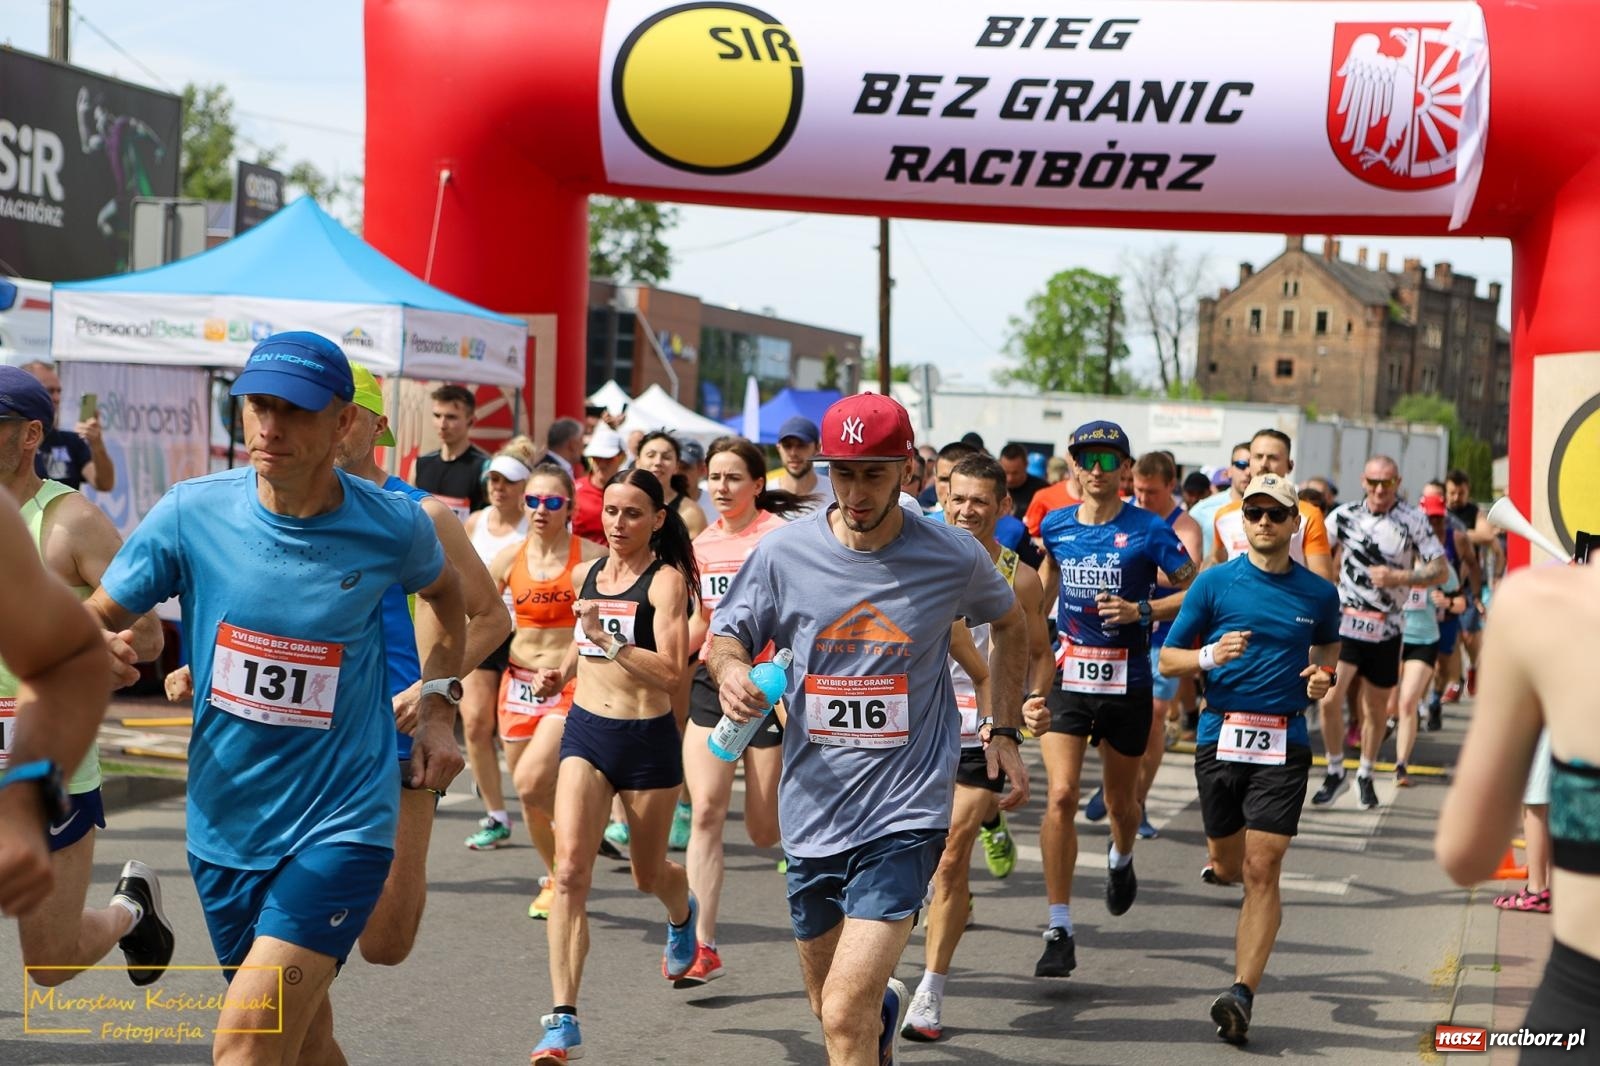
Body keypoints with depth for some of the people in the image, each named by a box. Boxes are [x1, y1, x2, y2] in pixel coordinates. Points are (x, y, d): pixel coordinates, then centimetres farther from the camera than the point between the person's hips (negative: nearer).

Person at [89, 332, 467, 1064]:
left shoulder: (393, 526, -9)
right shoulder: (192, 512, -9)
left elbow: (440, 590, 15)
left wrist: (438, 707, 6)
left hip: (341, 824, -3)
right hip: (226, 829, 3)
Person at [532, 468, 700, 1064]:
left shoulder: (666, 580, -11)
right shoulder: (584, 575, 6)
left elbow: (672, 670, -23)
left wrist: (608, 640, -31)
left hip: (648, 739, -3)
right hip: (585, 731, 3)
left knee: (648, 874, 16)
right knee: (570, 870, -15)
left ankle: (682, 915, 56)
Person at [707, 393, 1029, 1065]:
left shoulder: (953, 558, -4)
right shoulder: (784, 551, -3)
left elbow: (1010, 624, 16)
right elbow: (726, 635, 7)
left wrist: (1005, 733, 10)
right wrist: (729, 667, -18)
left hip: (906, 811, -3)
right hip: (813, 809, 3)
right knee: (829, 1006, 21)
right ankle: (885, 1007, 55)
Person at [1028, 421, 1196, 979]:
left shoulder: (1150, 531, -7)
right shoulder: (1055, 525, 3)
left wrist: (1141, 610, -18)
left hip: (1126, 682, -1)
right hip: (1067, 678, 1)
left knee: (1120, 800, 15)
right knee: (1061, 796, -14)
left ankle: (1121, 860, 52)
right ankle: (1059, 931, -11)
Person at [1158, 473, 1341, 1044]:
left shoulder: (1319, 593, 5)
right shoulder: (1215, 582, 0)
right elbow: (1168, 658, 3)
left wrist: (1323, 675, 3)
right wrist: (1211, 656, -17)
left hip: (1284, 743, 0)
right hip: (1221, 735, 1)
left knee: (1262, 872, -9)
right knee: (1228, 867, 13)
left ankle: (1242, 992, -9)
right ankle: (1218, 860, 51)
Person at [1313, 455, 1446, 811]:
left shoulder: (1413, 520, -4)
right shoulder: (1344, 515, 1)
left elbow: (1440, 570, -5)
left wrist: (1399, 577, -20)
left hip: (1385, 628, 0)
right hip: (1345, 622, 0)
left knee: (1376, 708, 10)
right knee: (1330, 698, -14)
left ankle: (1365, 775, 31)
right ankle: (1335, 771, 5)